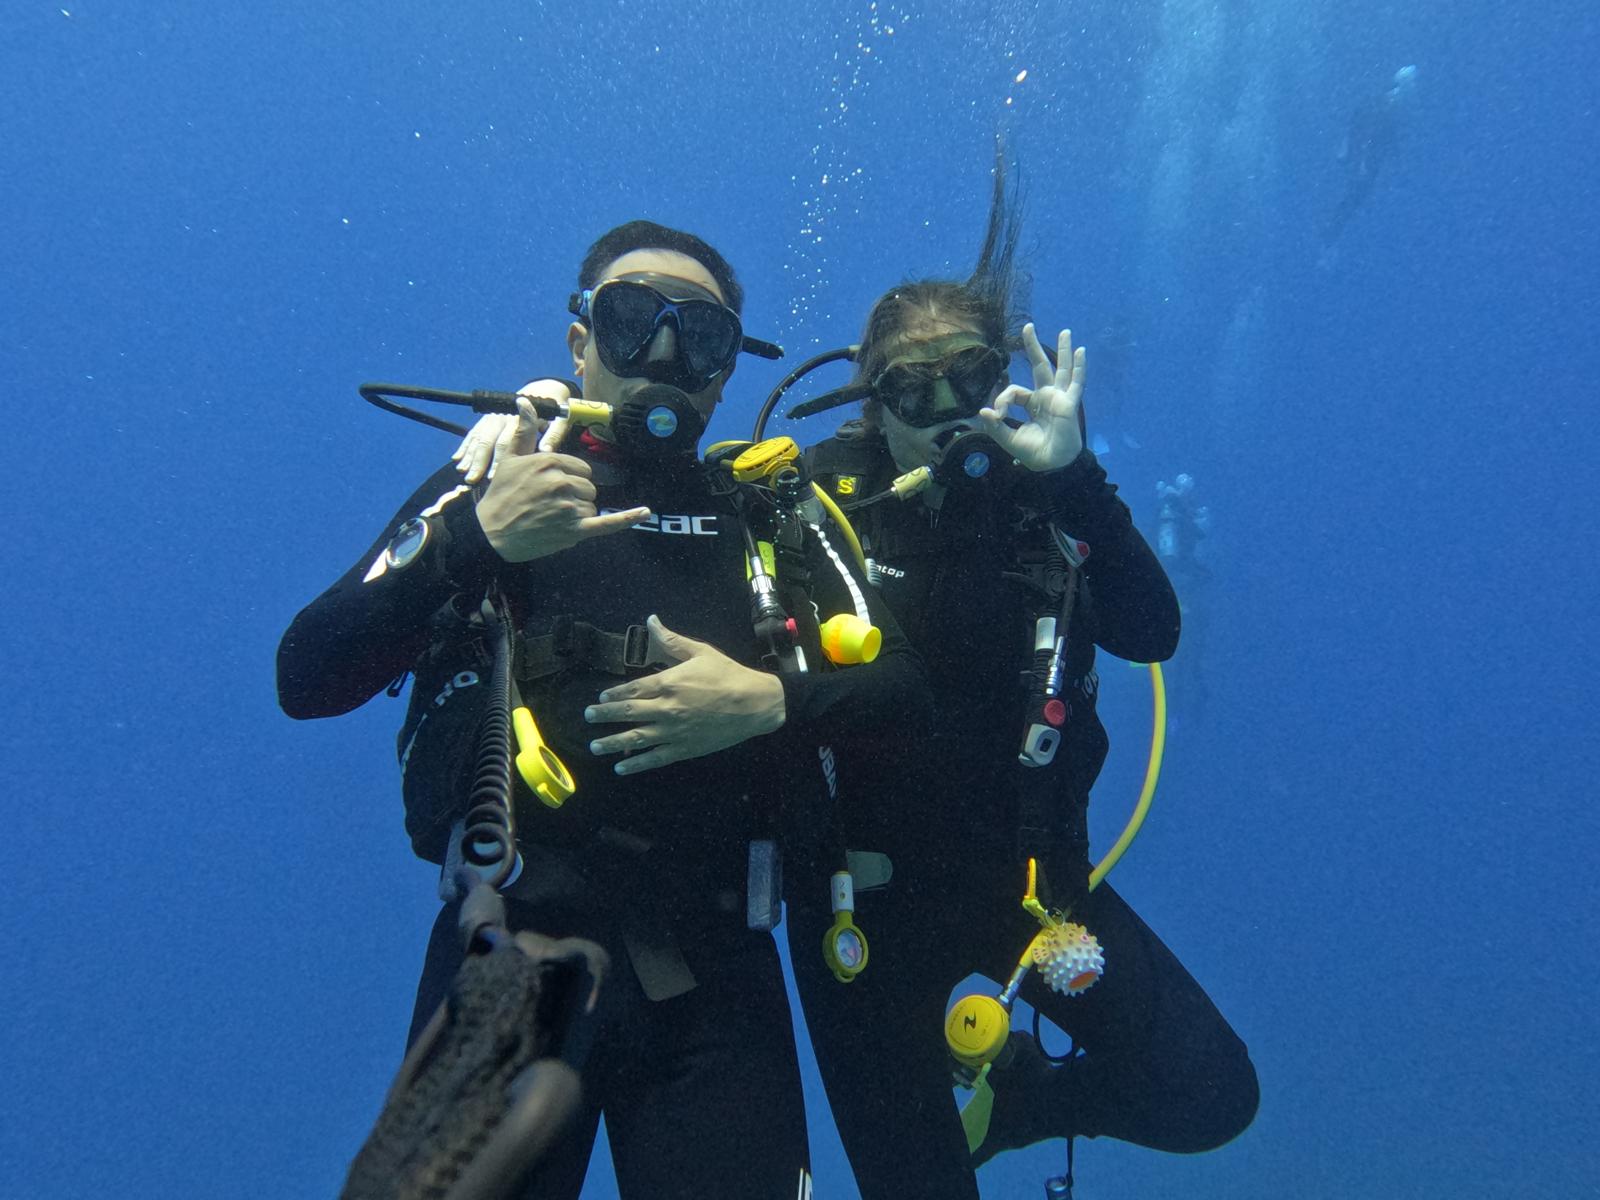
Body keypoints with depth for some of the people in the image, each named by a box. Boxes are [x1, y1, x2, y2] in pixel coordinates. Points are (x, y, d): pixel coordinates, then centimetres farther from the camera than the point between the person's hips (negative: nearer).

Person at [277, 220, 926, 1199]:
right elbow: (307, 679, -6)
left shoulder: (776, 523, 10)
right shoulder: (486, 489, 4)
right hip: (510, 943, -1)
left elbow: (904, 690, 4)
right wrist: (473, 541, -20)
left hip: (710, 971, 2)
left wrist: (771, 702, -15)